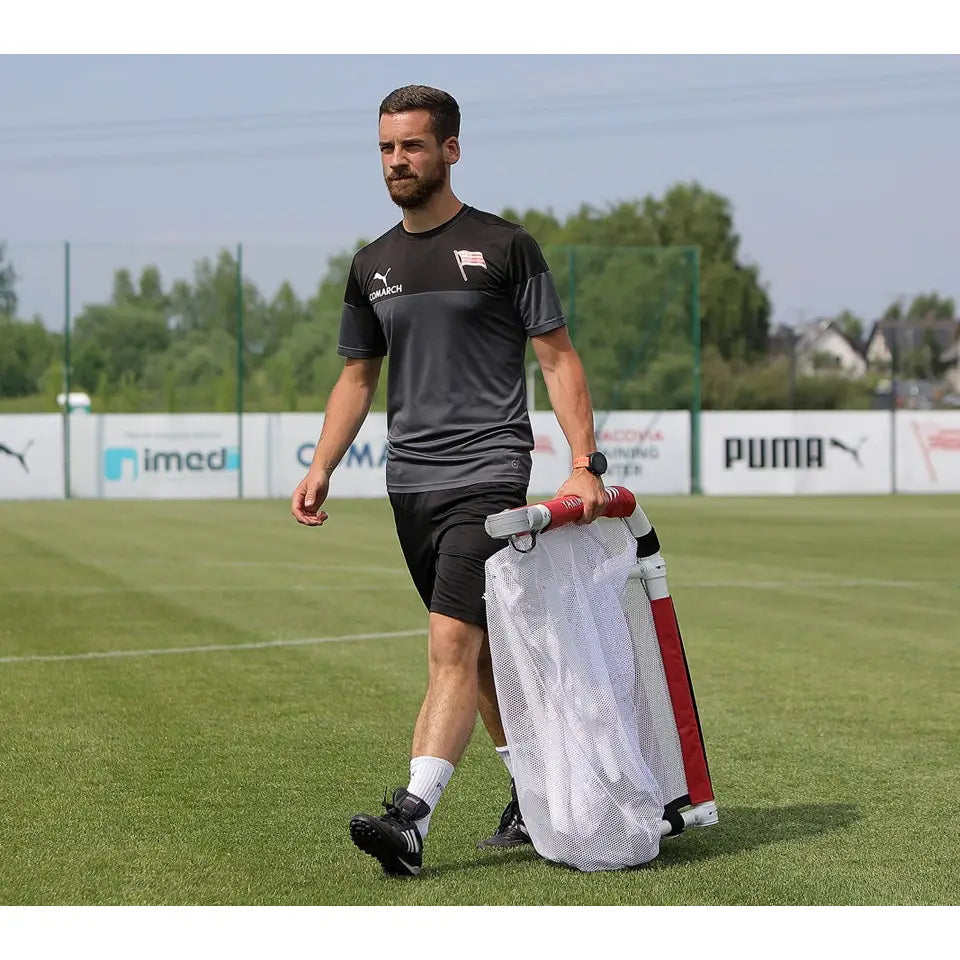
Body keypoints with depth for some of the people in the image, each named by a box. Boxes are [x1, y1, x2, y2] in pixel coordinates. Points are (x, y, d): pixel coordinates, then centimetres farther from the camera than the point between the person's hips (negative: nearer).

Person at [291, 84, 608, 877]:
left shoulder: (503, 246, -3)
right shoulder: (373, 265, 13)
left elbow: (558, 357, -2)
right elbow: (358, 374, 19)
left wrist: (585, 465, -11)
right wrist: (321, 469, 7)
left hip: (488, 475, -6)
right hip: (410, 481, 6)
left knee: (452, 646, -15)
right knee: (480, 650, 13)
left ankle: (411, 818, -22)